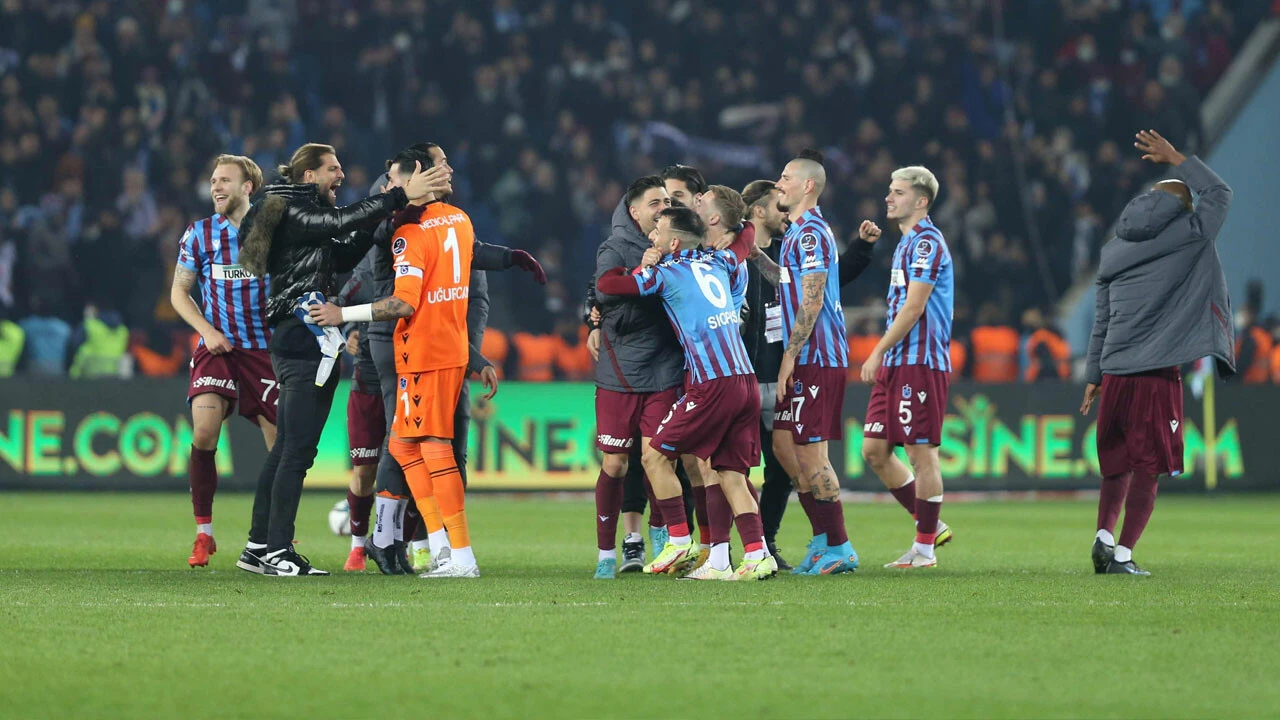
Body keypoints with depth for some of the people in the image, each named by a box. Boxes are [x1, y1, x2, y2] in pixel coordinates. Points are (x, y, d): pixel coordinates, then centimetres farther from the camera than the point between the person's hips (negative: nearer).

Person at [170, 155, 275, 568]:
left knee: (281, 443, -2)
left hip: (265, 348, 0)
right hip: (217, 348, 0)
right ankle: (203, 534, -7)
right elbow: (179, 292, 10)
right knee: (204, 432, -19)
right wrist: (207, 331, -5)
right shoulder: (199, 234, 4)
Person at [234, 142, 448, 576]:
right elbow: (341, 222, -22)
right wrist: (401, 197, -24)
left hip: (299, 341, 10)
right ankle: (276, 549, -10)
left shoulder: (305, 216, 21)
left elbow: (345, 256, 18)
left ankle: (259, 546, 14)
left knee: (286, 448, 11)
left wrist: (378, 218, 7)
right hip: (304, 340, -10)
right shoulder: (294, 213, -9)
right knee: (298, 449, -11)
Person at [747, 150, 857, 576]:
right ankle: (823, 540, 17)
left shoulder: (811, 234, -14)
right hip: (804, 359, 10)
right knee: (784, 445, 12)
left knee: (810, 453, -8)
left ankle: (840, 549, -3)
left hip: (816, 358, -10)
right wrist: (754, 253, 22)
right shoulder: (798, 233, 17)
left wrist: (790, 355, -18)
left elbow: (812, 301, -19)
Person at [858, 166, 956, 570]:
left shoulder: (927, 242, -11)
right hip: (895, 364, 10)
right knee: (875, 450, 7)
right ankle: (930, 526, 17)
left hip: (921, 362, -10)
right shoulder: (906, 243, 19)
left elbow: (913, 308, -16)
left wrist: (878, 353, -15)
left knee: (921, 452, -5)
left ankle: (925, 549, 1)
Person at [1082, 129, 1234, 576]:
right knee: (1148, 467, -2)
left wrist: (1093, 377, 21)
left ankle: (1105, 533, -3)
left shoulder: (1113, 252, 14)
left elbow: (1101, 321, 16)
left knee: (1116, 463, 14)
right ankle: (1122, 553, -7)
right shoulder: (1191, 235, 0)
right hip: (1157, 372, -5)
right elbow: (1219, 193, 17)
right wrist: (1176, 161, 24)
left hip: (1115, 372, 5)